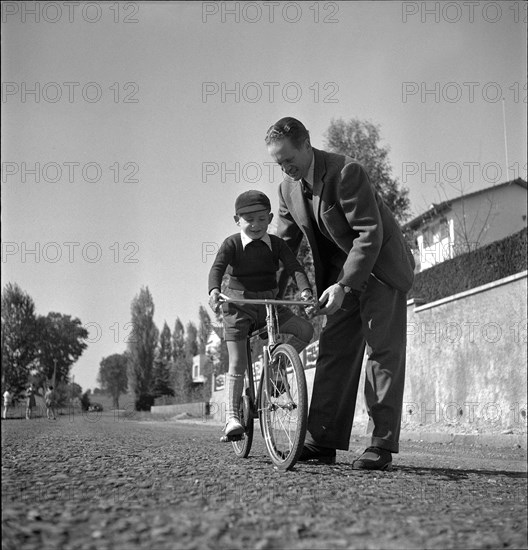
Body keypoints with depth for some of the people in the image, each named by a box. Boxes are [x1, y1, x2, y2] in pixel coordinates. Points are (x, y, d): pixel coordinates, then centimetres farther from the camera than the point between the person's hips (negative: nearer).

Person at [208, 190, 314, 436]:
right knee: (237, 363, -10)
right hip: (239, 305, -3)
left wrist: (305, 290, -30)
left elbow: (295, 267, -10)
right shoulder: (232, 244, -6)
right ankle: (232, 415, -6)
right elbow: (217, 268, -21)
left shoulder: (276, 244, 1)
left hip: (270, 302, 3)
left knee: (305, 329, -16)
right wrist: (214, 291, -42)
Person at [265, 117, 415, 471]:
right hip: (341, 273, 7)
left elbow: (370, 234, -24)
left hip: (380, 267, -7)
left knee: (383, 352, -9)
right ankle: (323, 442, 2)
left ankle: (383, 448, -9)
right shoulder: (289, 188, 0)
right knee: (332, 352, 1)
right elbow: (286, 243, 9)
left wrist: (344, 285, -27)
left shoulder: (345, 172, -23)